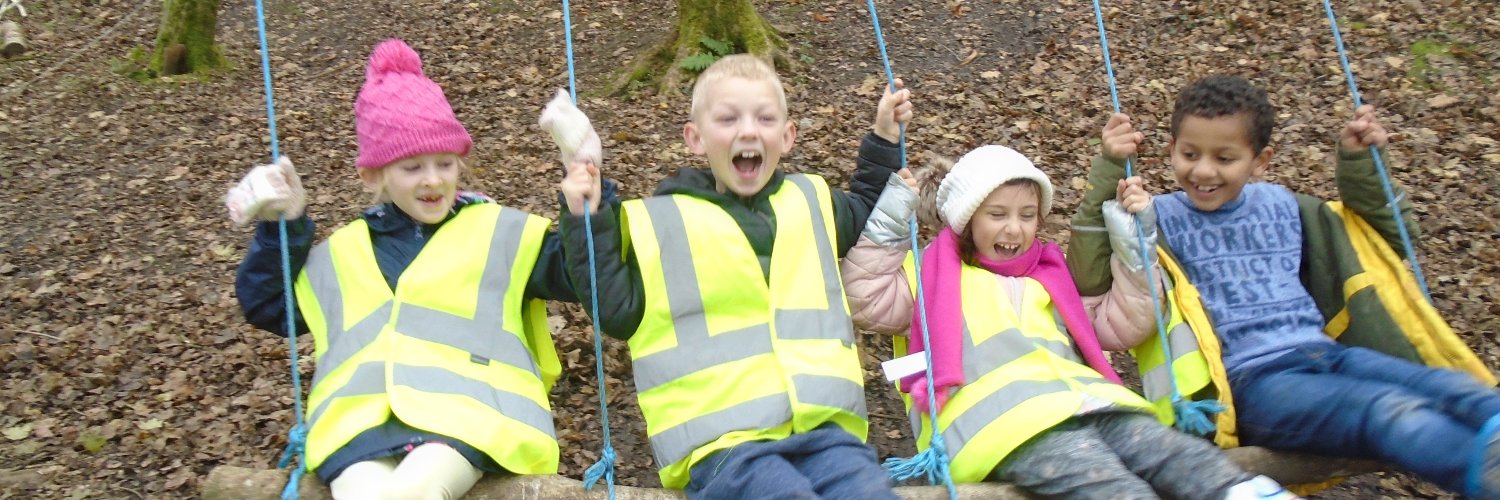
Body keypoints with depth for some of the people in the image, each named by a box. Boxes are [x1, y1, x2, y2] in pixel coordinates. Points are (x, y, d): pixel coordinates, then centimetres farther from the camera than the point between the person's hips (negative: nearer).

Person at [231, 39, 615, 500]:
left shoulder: (500, 232, 14)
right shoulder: (343, 254, 23)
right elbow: (266, 306, 32)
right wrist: (279, 227, 18)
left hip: (467, 410, -2)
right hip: (361, 420, 3)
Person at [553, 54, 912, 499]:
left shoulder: (811, 202, 20)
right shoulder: (657, 222, 8)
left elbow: (865, 216, 41)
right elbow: (618, 311, 5)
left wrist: (884, 139, 33)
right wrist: (588, 223, -2)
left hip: (822, 424, 4)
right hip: (724, 440, -3)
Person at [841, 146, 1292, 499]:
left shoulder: (1050, 279, 36)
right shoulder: (936, 275, 23)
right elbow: (868, 302, 9)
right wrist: (890, 223, 6)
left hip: (1083, 401, 6)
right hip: (1002, 419, -6)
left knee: (1170, 450, -25)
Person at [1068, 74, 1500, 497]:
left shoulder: (1283, 206, 22)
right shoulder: (1160, 217, 8)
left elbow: (1388, 238, 34)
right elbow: (1088, 278, -7)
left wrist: (1358, 163, 18)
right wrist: (1108, 170, -9)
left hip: (1326, 354, 6)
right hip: (1251, 381, -6)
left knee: (1454, 390, -24)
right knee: (1392, 413, -35)